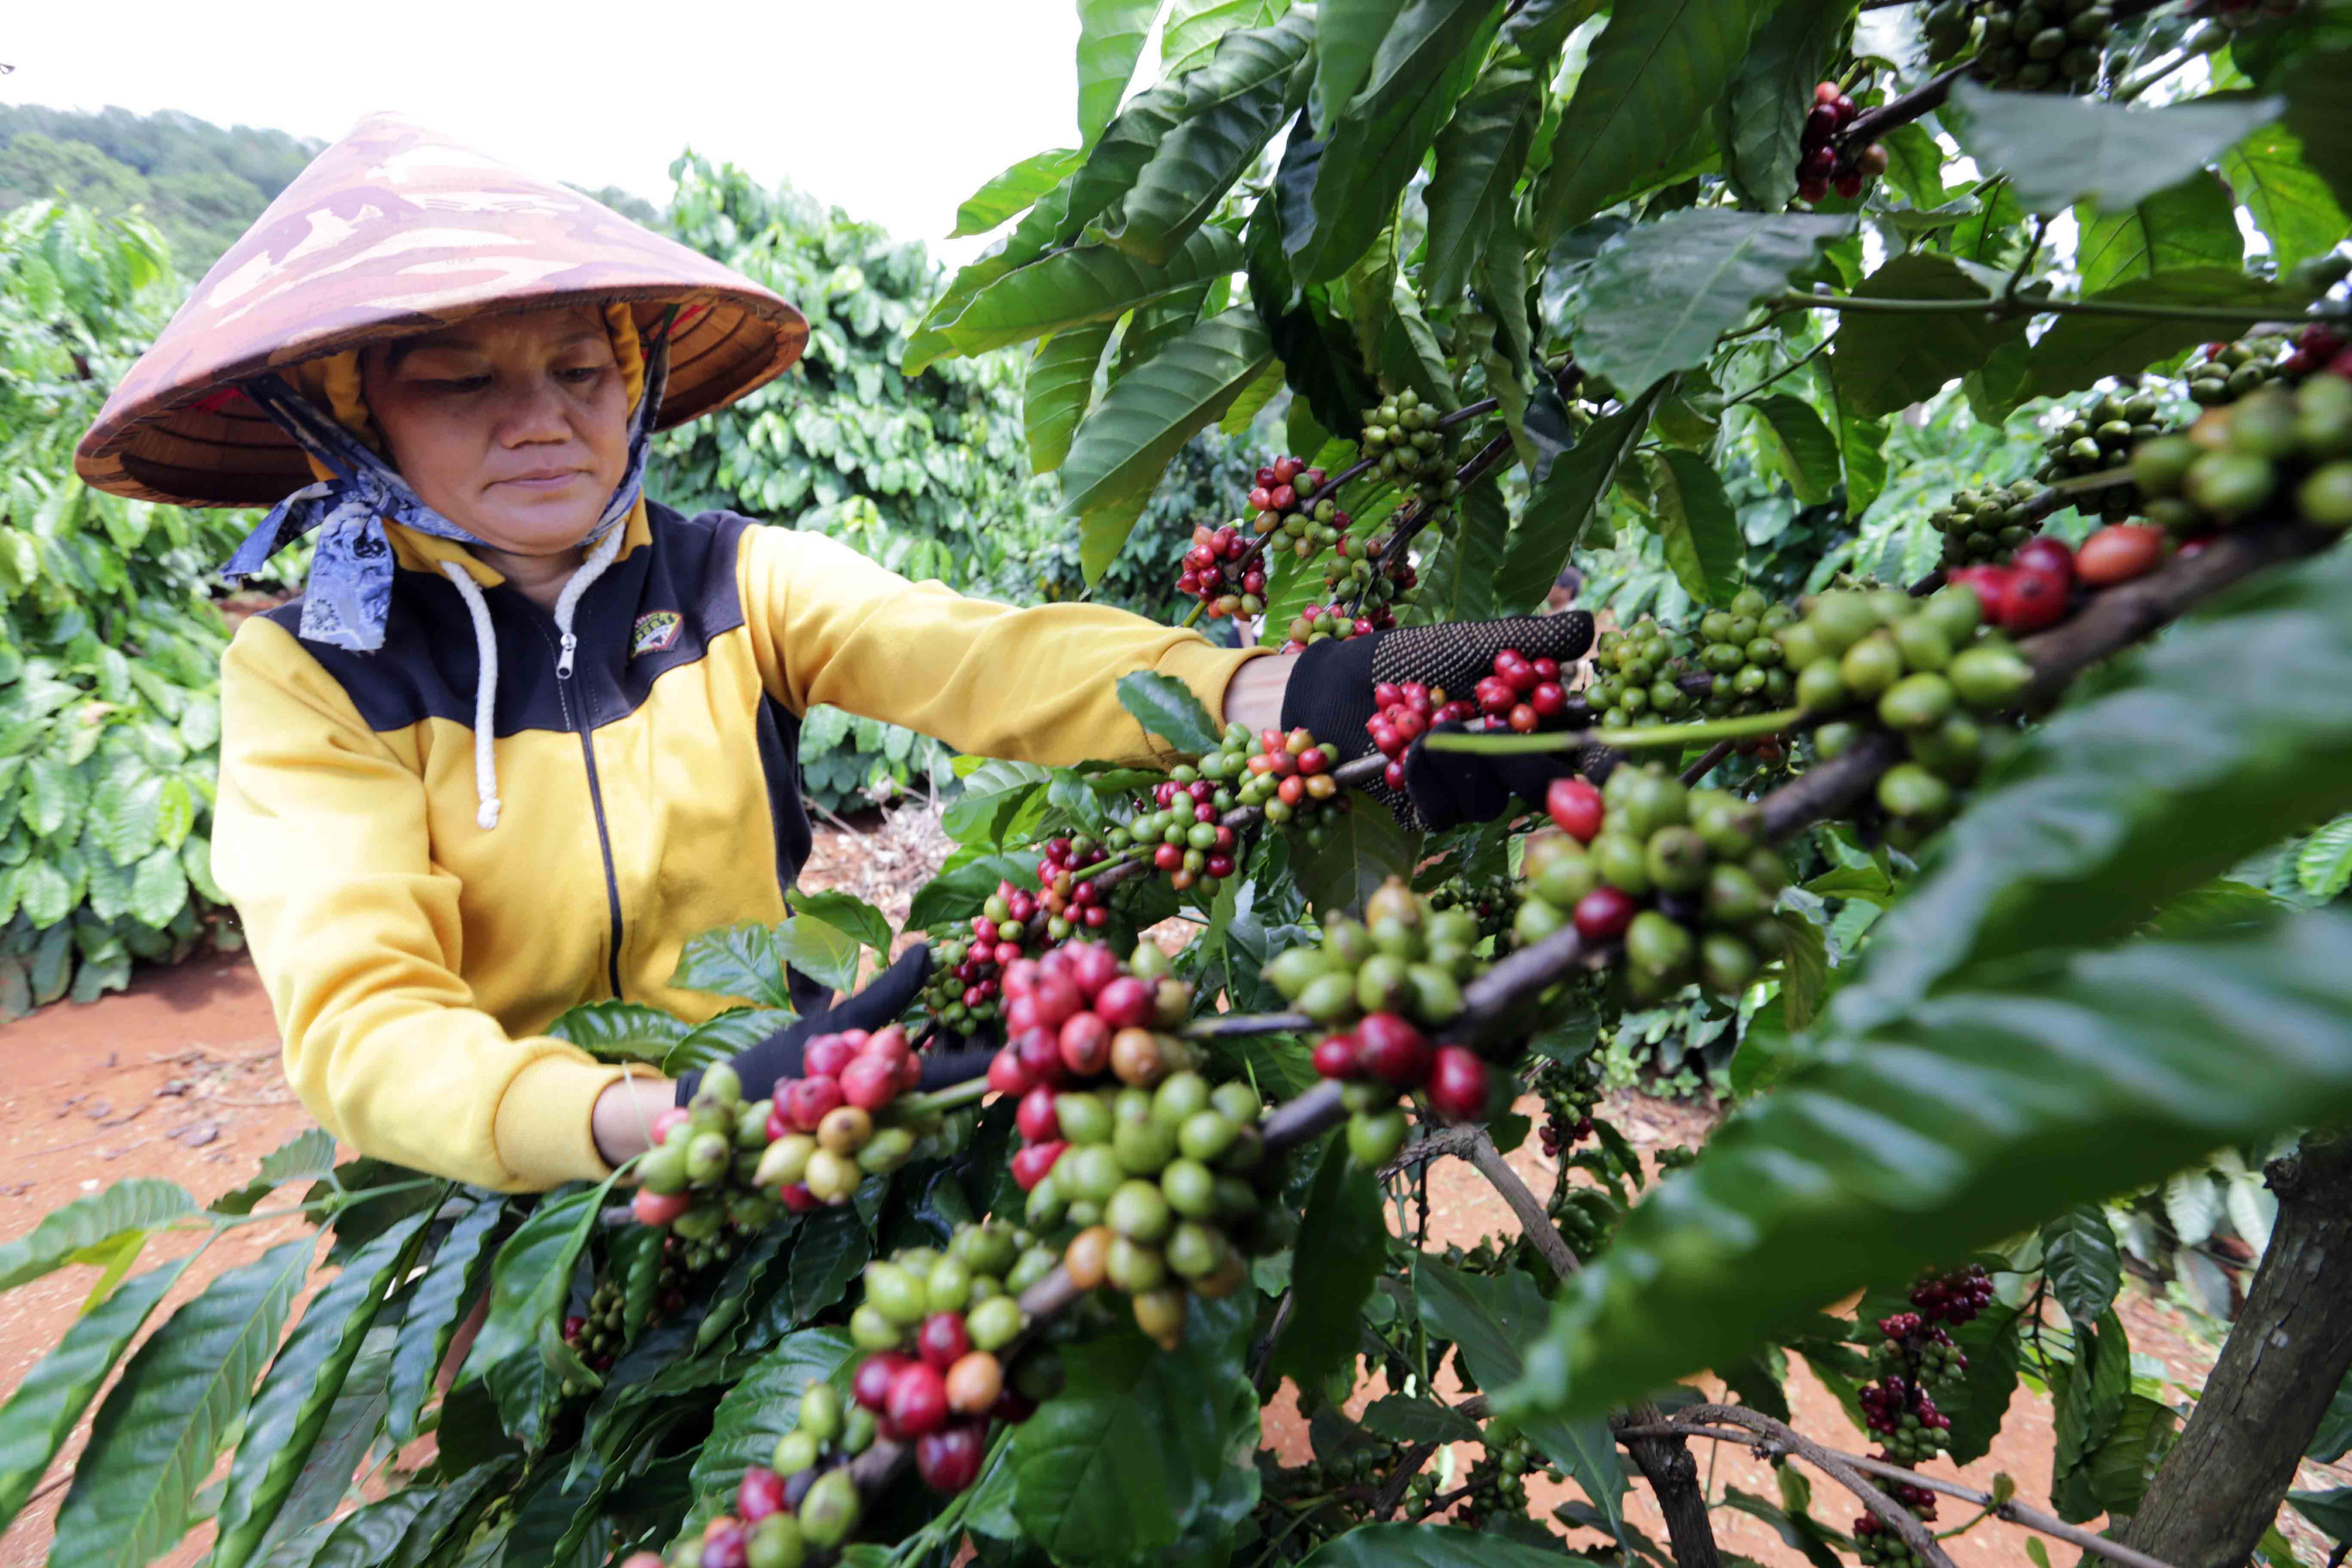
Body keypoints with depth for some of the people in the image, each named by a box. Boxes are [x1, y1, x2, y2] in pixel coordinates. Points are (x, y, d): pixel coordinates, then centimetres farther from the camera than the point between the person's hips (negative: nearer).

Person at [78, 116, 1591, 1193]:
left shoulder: (729, 579, -5)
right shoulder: (313, 675, -9)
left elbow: (981, 656, -22)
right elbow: (358, 1017, -22)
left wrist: (1293, 694, -41)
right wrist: (681, 1119, -42)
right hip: (493, 1201, 0)